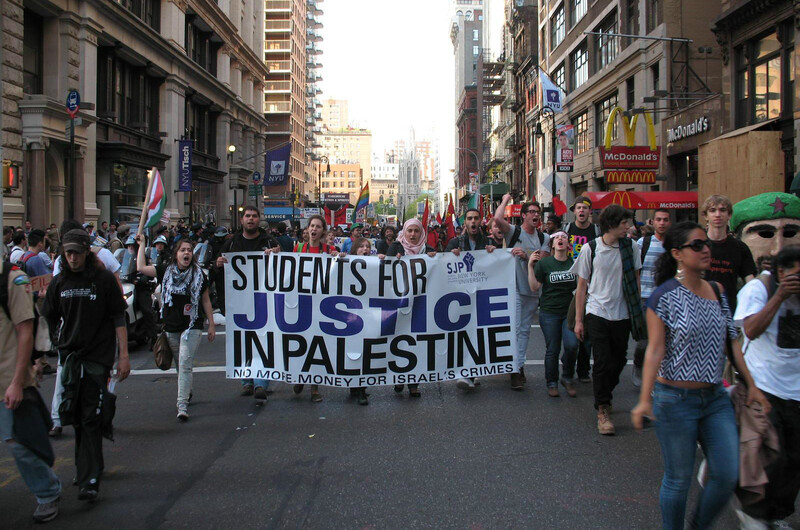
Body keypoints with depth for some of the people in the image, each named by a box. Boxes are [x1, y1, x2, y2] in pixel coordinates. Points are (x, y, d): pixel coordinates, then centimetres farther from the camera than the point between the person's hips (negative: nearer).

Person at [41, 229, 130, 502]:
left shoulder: (104, 279, -4)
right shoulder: (59, 282, 8)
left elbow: (119, 319, -3)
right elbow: (48, 320, 16)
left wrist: (124, 356, -8)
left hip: (98, 357, -5)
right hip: (69, 357, 5)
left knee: (91, 420, -8)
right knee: (76, 417, 12)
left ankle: (89, 481, -7)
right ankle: (86, 467, 30)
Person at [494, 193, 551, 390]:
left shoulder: (544, 238, 9)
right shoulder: (514, 232, -4)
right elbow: (497, 219, -22)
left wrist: (525, 256, -19)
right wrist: (505, 201, -7)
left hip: (533, 289, 5)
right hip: (514, 287, -5)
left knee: (525, 329, 12)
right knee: (515, 328, -8)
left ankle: (520, 365, 21)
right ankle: (516, 369, -6)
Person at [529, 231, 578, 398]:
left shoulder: (575, 263, 4)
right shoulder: (544, 263, 0)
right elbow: (534, 287, -5)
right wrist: (530, 266, -11)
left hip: (570, 311, 1)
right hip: (549, 313, -1)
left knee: (572, 345, -14)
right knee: (552, 350, 3)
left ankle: (567, 378, 10)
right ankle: (552, 383, 20)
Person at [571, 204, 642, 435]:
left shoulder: (631, 247, 0)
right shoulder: (590, 249, -5)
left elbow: (635, 281, 12)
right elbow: (582, 286, 2)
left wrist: (638, 311, 7)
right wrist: (578, 320, 1)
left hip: (622, 314, 3)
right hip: (597, 313, -2)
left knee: (618, 361, 11)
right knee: (603, 362, -6)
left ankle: (603, 396, 35)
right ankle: (603, 410, 7)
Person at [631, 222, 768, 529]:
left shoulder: (718, 292, 7)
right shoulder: (664, 296, -11)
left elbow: (732, 341, 13)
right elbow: (655, 350, -15)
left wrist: (751, 384, 12)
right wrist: (645, 399, -22)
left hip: (716, 398, 6)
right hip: (676, 400, -6)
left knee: (728, 476, 5)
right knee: (679, 479, 5)